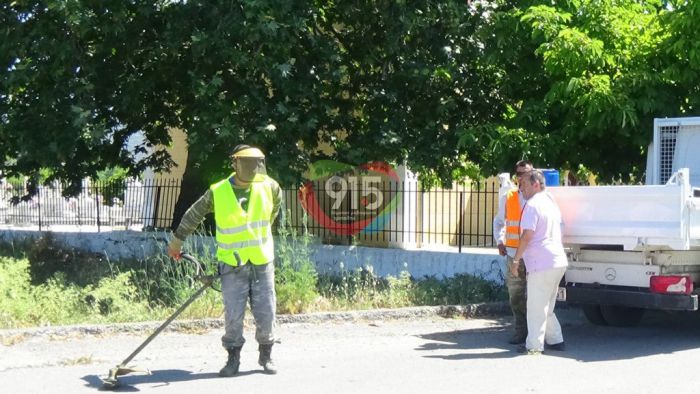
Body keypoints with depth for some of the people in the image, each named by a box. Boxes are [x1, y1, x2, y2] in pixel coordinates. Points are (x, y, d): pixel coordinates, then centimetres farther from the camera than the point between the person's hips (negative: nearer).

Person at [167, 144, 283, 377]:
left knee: (266, 314, 5)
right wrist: (178, 239, 14)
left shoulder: (269, 187, -3)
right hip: (232, 266, -2)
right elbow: (194, 214, 6)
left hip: (262, 263, 2)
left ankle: (266, 355, 25)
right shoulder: (218, 192, -9)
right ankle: (233, 358, 18)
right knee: (233, 316, 1)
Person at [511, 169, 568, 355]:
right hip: (558, 261, 9)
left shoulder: (533, 204, -12)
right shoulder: (551, 202, 18)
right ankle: (555, 340, 22)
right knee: (547, 306, 19)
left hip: (542, 263, -9)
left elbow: (527, 235, -18)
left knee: (536, 307, -2)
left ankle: (534, 345, 1)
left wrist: (516, 260, -10)